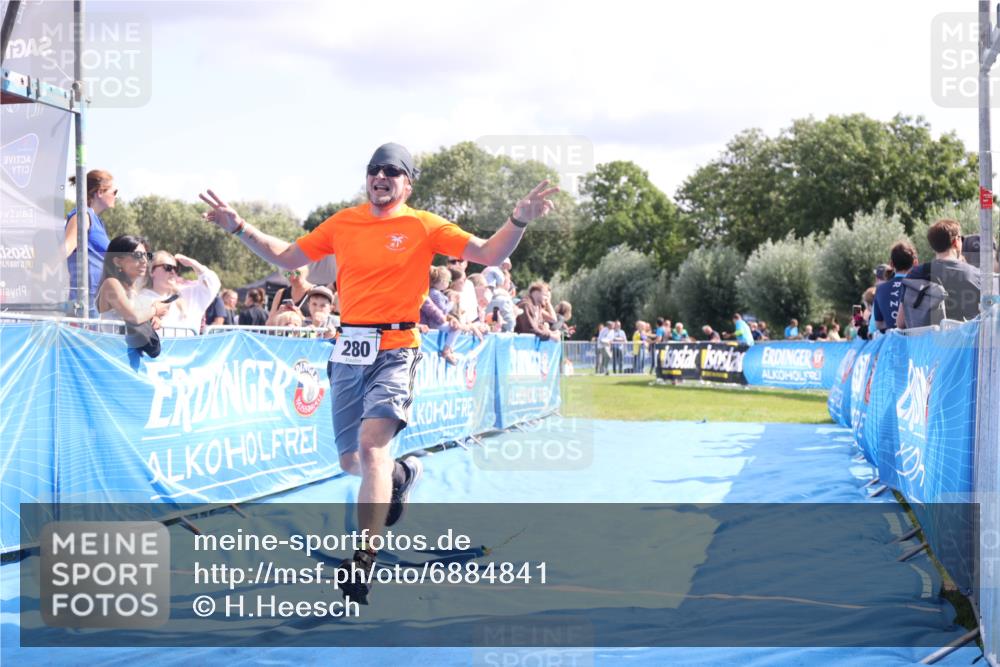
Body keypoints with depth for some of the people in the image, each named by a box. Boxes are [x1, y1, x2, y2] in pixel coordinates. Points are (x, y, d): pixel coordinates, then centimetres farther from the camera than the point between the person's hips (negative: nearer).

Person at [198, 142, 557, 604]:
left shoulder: (423, 226, 0)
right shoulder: (342, 222, 10)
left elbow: (489, 255, -4)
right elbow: (287, 258, 19)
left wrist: (519, 221, -20)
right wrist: (239, 228, 10)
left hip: (395, 350, -4)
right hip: (349, 350, 5)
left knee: (372, 444, -23)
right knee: (350, 462, 10)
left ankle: (363, 560, -21)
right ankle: (401, 474, 46)